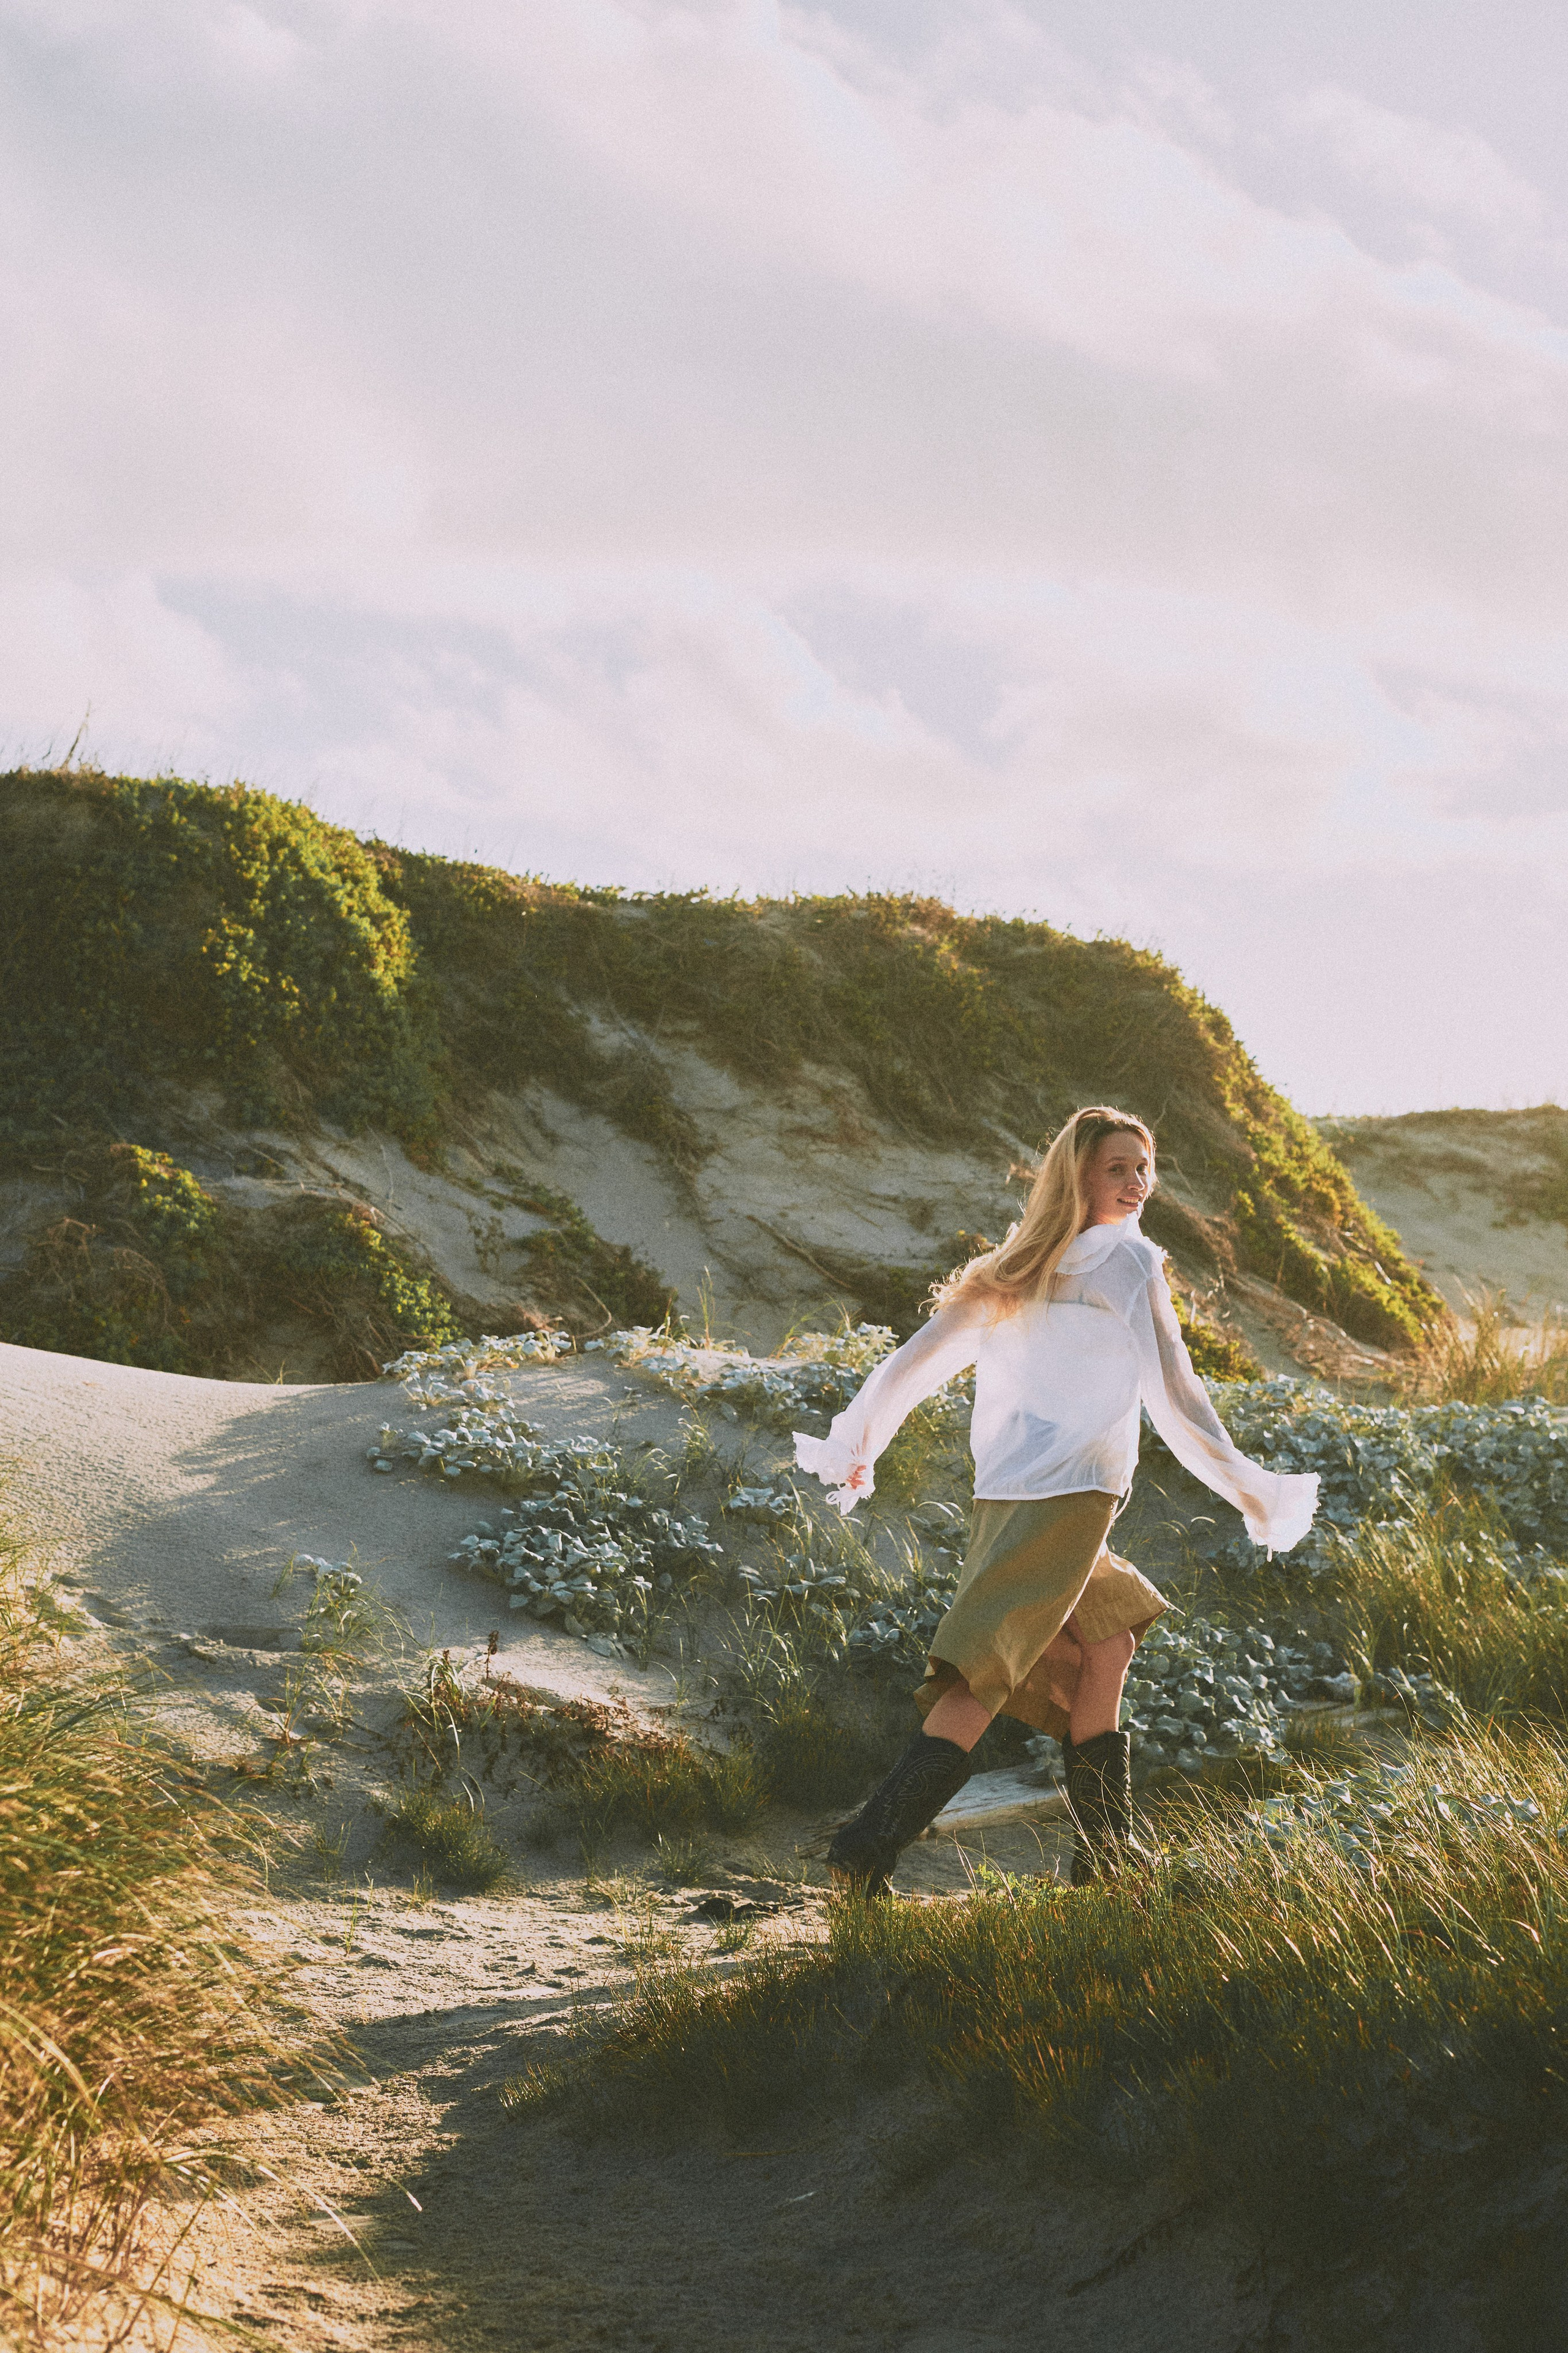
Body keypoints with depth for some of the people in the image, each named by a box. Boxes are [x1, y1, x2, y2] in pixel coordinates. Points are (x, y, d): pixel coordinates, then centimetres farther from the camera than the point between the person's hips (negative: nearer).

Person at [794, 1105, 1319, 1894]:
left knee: (1107, 1645, 24)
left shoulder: (1015, 1266, 16)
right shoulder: (1128, 1260, -2)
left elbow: (918, 1358, 17)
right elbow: (1174, 1396, -6)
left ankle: (1104, 1860, 25)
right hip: (1070, 1494, -8)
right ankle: (866, 1854, -24)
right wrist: (1245, 1488, 3)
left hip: (999, 1496, 8)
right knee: (976, 1682, -14)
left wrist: (853, 1445, 29)